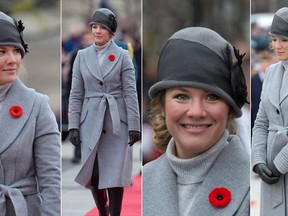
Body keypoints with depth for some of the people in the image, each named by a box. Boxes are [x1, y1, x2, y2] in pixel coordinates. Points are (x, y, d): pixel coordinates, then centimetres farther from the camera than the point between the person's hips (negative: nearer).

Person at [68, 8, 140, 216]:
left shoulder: (122, 56, -1)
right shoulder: (82, 56, 6)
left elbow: (130, 93, -3)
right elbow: (76, 94, 6)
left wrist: (134, 126, -8)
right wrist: (73, 125, 0)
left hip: (116, 122, -2)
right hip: (90, 122, 3)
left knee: (114, 172, -3)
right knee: (92, 172, 7)